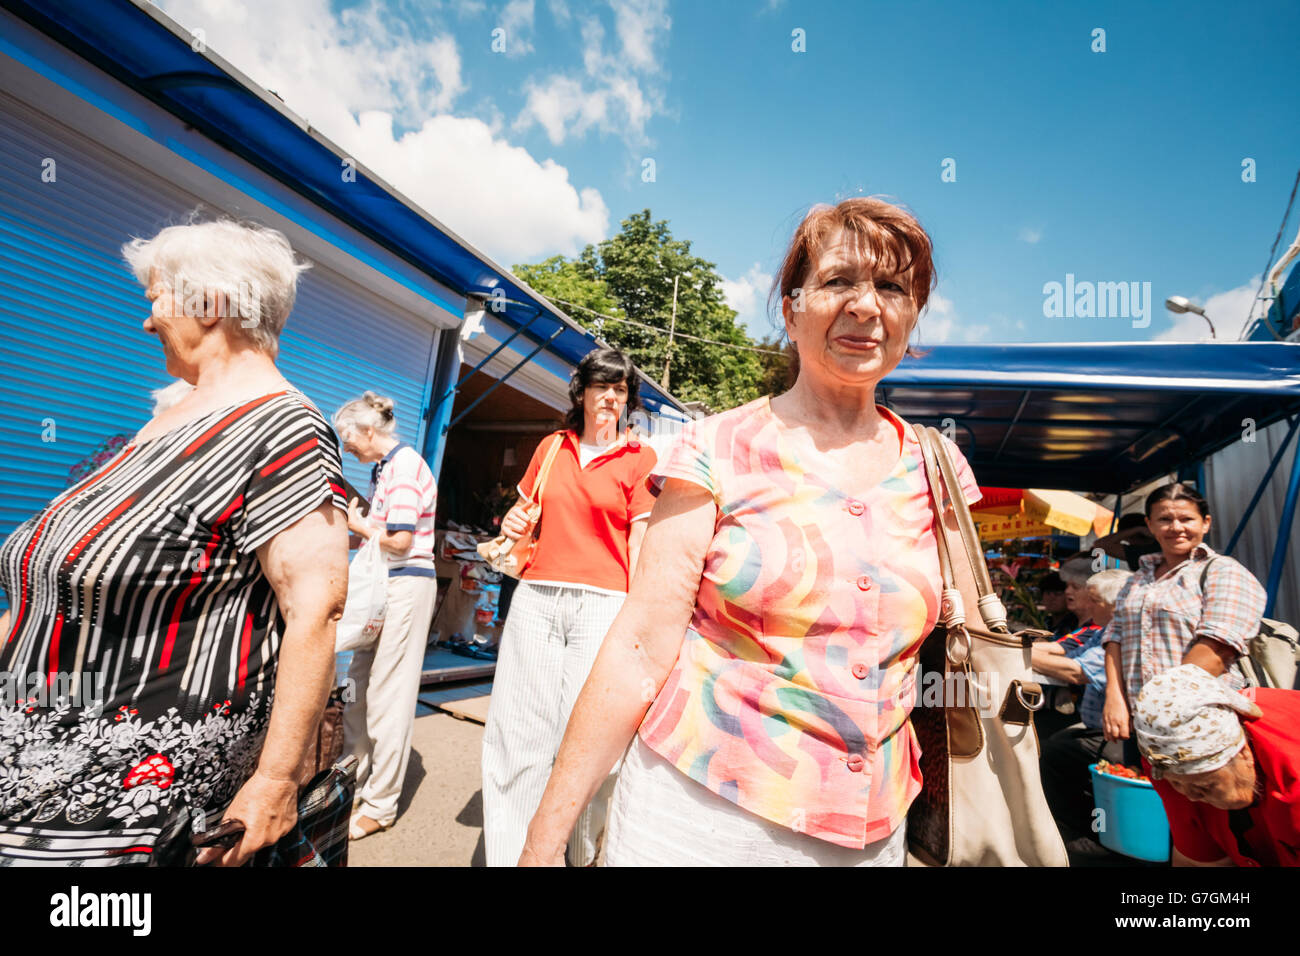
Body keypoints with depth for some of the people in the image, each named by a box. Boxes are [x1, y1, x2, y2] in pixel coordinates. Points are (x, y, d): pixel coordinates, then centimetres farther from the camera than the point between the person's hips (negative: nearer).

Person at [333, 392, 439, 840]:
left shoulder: (405, 465, -15)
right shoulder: (382, 467, 14)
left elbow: (399, 540, -20)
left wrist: (357, 523, -5)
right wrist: (352, 527, 7)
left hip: (406, 584, -10)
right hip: (383, 584, 10)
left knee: (388, 695, -1)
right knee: (357, 689, 16)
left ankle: (380, 806, 14)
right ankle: (354, 785, 32)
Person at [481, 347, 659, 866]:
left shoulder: (640, 459, 3)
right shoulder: (551, 446, 15)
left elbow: (640, 546, -3)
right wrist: (513, 526, 3)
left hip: (602, 604, -3)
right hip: (535, 597, 4)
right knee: (515, 731, 5)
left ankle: (585, 851, 25)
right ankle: (507, 853, 22)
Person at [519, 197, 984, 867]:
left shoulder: (935, 468, 1)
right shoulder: (720, 449, -11)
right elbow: (641, 648, -13)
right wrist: (544, 840, -11)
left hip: (868, 834, 4)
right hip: (698, 812, -3)